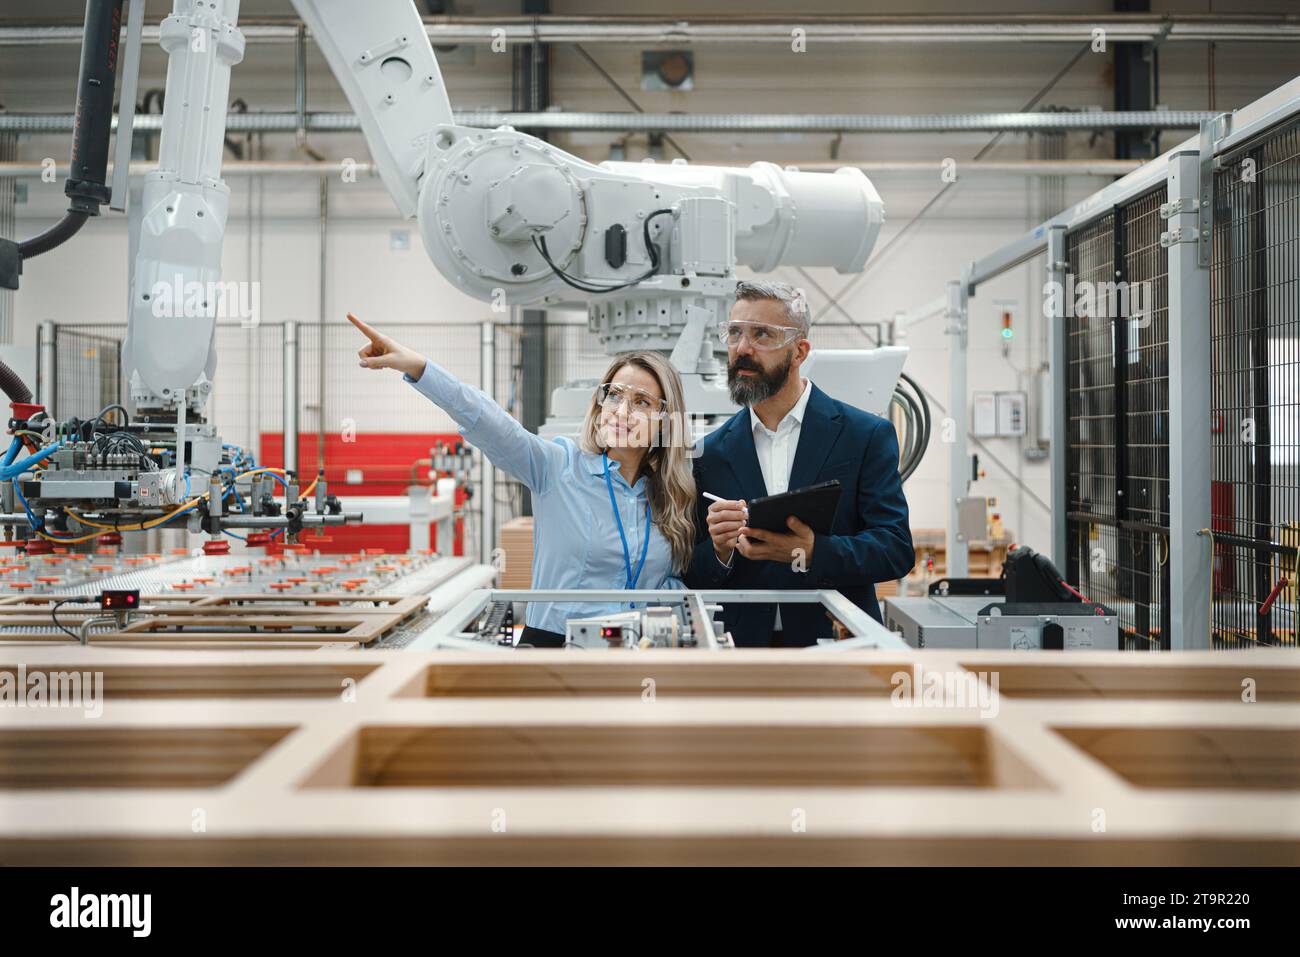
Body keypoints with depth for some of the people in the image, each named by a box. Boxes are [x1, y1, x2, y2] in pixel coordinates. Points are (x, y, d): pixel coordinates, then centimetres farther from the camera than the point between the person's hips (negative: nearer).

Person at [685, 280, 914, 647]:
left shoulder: (867, 435, 4)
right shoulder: (711, 452, 11)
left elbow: (897, 548, -3)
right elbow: (693, 579, 12)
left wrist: (810, 552, -19)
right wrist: (719, 551, -11)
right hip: (744, 643, 3)